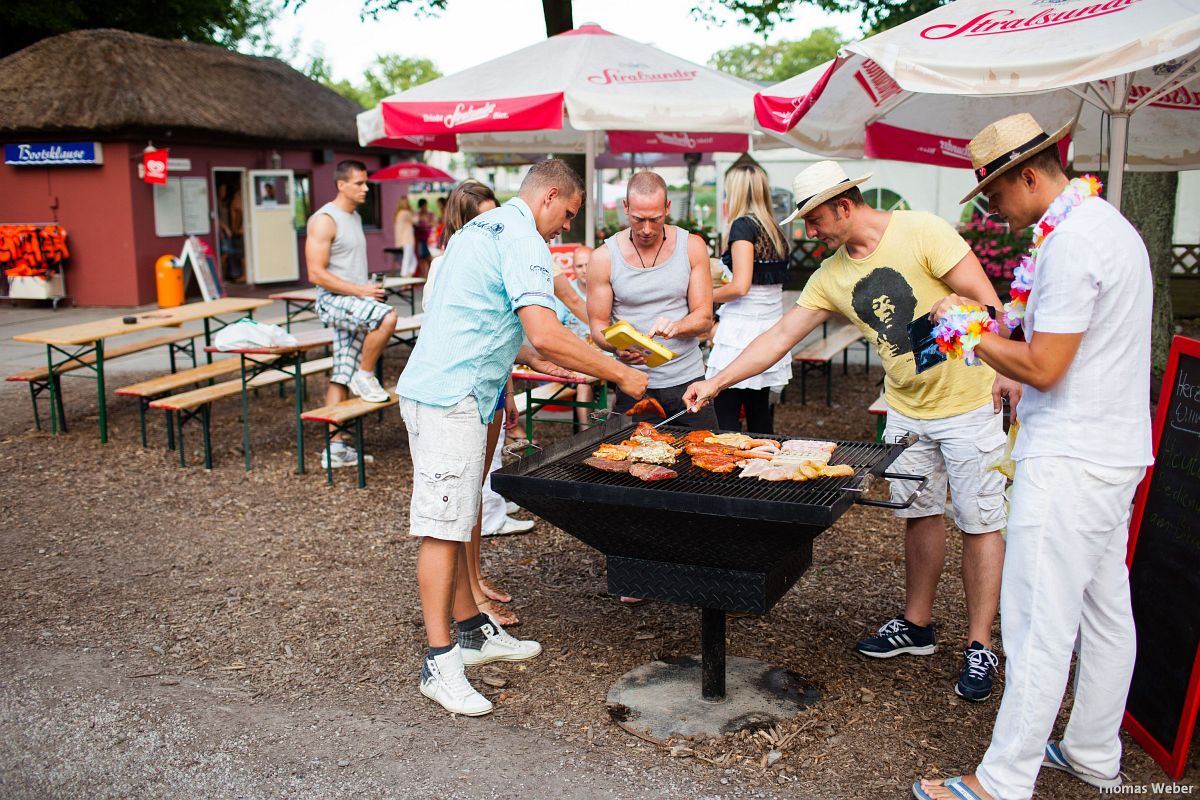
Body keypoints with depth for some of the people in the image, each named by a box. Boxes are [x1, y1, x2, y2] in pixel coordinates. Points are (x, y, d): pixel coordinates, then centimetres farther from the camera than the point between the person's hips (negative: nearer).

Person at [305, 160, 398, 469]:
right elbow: (316, 273, -18)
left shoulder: (355, 217, 18)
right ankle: (365, 376, -11)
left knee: (342, 377, 6)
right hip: (334, 300, -8)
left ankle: (335, 448, 8)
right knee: (387, 317, -32)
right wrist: (360, 290, -20)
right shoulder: (324, 220, -11)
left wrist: (370, 288, 11)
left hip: (353, 302, 8)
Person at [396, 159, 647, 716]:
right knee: (442, 528, -7)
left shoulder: (480, 227, 19)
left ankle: (472, 631, 26)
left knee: (457, 520, 15)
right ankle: (439, 663, -2)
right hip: (451, 397, -11)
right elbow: (545, 336, -25)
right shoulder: (523, 242, -13)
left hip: (432, 387, 11)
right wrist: (617, 373, -15)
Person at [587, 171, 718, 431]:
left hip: (687, 380, 1)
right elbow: (598, 326, -1)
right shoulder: (604, 257, -4)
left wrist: (675, 327, -23)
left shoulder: (692, 247, 0)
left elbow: (704, 317, -1)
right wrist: (618, 347, -23)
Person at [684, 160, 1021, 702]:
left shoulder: (921, 232, -15)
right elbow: (780, 337, 3)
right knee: (919, 515, 14)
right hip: (906, 409, 6)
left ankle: (979, 647, 12)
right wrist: (716, 382, -2)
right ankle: (916, 625, 30)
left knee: (979, 523, 2)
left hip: (968, 401, -6)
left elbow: (984, 298, -15)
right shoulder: (831, 277, 2)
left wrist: (1007, 368, -21)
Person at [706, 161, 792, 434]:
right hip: (770, 329, 8)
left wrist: (707, 295, -2)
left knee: (725, 418, -6)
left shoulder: (742, 225, -9)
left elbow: (740, 286, -18)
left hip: (742, 329, -8)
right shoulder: (775, 230, 13)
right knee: (759, 413, 13)